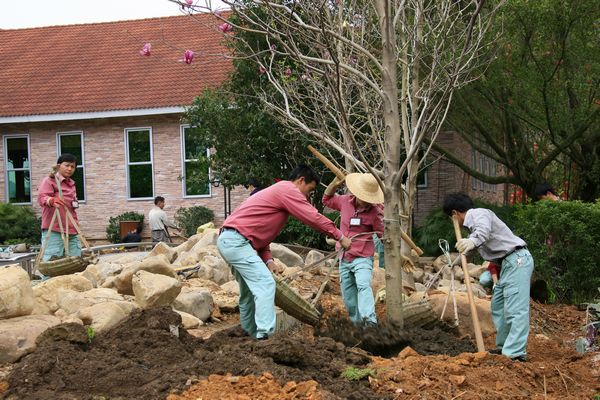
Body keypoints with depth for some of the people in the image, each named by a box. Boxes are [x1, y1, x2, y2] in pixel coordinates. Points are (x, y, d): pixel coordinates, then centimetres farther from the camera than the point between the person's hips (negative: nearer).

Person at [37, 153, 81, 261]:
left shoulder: (71, 184, 21)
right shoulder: (49, 180, -2)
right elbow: (41, 197, -19)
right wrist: (52, 201, -39)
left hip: (72, 230, 7)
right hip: (54, 229, -7)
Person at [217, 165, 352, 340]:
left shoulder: (277, 191, 24)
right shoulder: (288, 190, -5)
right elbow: (314, 218, -11)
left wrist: (267, 259, 6)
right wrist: (340, 237, 0)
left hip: (228, 240, 11)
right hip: (236, 241, -11)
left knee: (249, 289, 16)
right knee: (265, 284, -15)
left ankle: (251, 334, 22)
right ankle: (265, 335, -20)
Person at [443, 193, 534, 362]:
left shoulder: (479, 214, -10)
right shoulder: (472, 223, 21)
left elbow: (484, 231, -34)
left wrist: (473, 241, -53)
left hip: (517, 260, -11)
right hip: (508, 263, 11)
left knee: (515, 308, -15)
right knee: (498, 306, 15)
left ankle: (515, 353, -18)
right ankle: (504, 347, 21)